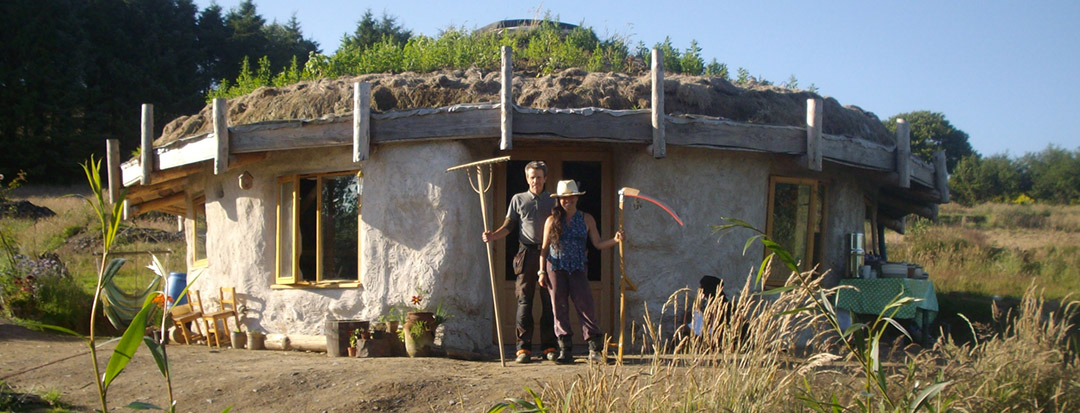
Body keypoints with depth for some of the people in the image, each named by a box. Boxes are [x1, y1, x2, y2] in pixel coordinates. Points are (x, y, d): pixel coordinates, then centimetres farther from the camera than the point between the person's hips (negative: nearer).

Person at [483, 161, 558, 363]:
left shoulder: (552, 200, 14)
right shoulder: (518, 199, 13)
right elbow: (508, 226, 11)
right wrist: (493, 235, -9)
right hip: (527, 253, -1)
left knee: (549, 301, 1)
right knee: (524, 301, -4)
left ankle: (549, 347, 6)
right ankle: (523, 348, -3)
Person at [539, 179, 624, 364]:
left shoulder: (586, 219, 8)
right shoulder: (552, 221, 5)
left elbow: (598, 244, 7)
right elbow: (544, 248, 9)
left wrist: (615, 240, -9)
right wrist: (542, 271, 4)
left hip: (577, 269, 0)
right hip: (556, 268, 0)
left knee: (585, 307, -7)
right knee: (560, 309, -1)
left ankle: (595, 350, -5)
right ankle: (565, 351, 4)